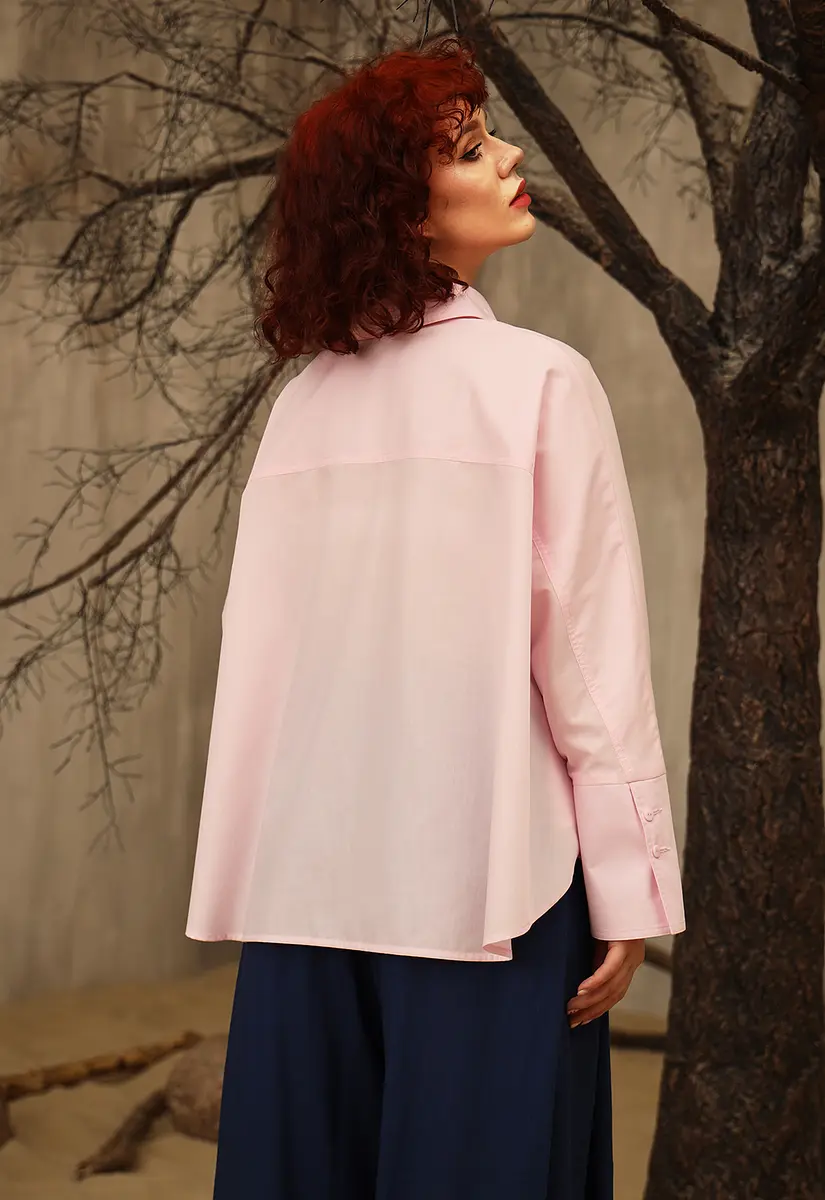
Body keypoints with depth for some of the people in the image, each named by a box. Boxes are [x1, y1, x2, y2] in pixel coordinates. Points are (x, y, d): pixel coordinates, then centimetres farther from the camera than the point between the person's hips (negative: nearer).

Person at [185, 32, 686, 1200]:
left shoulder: (301, 404, 4)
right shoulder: (538, 380, -9)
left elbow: (258, 653, 4)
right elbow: (591, 654, -11)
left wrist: (245, 881, 11)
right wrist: (628, 885, -5)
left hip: (309, 879, 5)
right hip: (482, 872, -5)